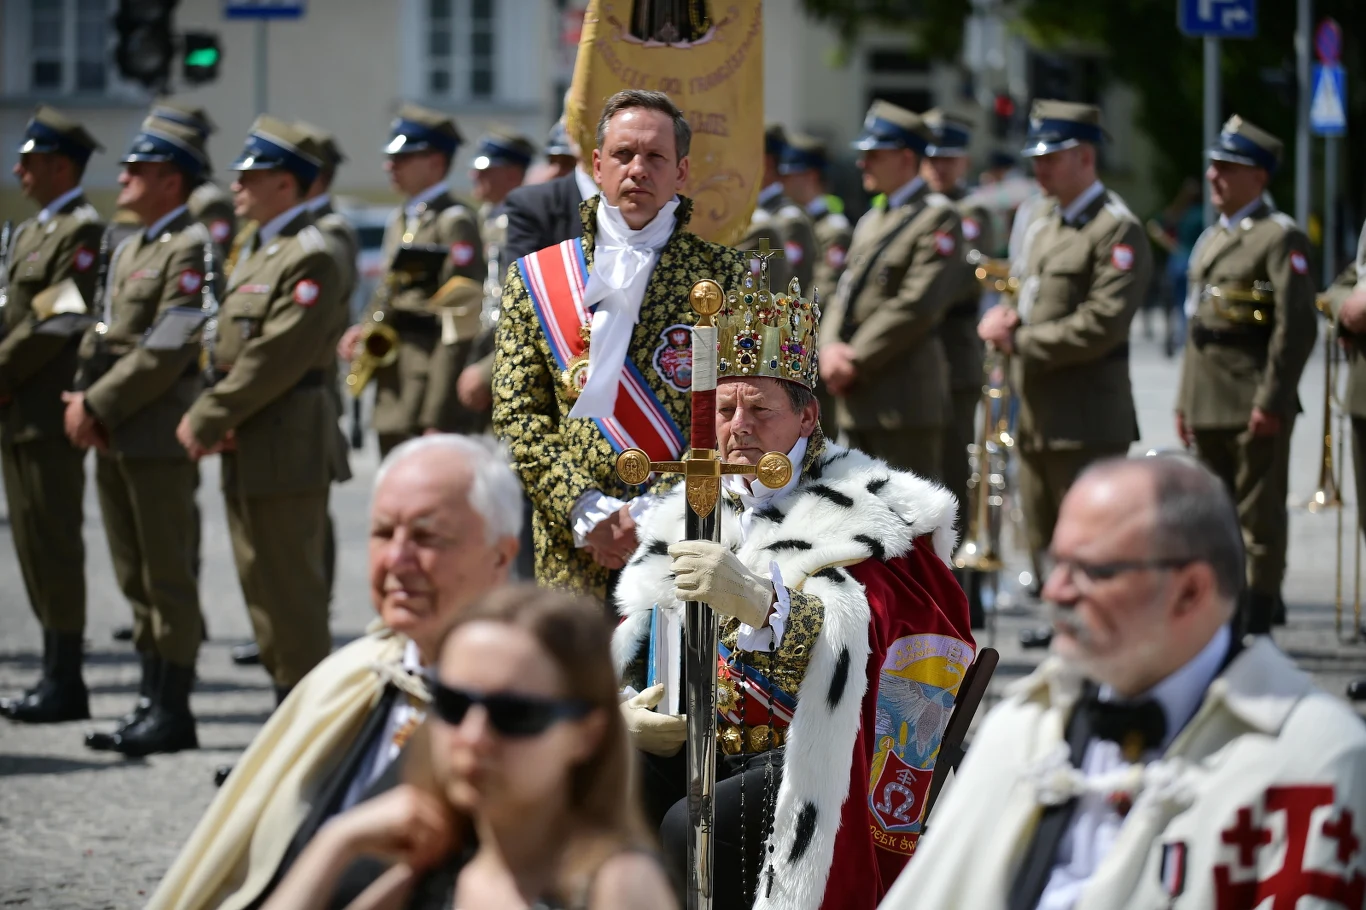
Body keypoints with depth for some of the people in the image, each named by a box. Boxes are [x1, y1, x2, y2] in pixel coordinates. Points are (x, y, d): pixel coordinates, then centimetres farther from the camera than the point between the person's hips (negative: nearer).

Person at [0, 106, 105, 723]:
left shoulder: (83, 232, -12)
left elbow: (56, 321, -18)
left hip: (50, 412, -10)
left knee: (53, 541, -7)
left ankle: (66, 684, -4)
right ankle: (54, 675, 17)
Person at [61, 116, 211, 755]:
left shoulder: (192, 248, -11)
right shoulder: (128, 250, 19)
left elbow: (167, 349, -18)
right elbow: (102, 334, 20)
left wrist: (98, 407, -15)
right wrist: (84, 400, 2)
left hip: (159, 433, -9)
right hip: (113, 435, 9)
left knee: (167, 576, -4)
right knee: (135, 577, 12)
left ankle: (172, 710, 0)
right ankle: (151, 698, 18)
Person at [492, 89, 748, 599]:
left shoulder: (726, 278, 7)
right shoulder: (534, 279, 11)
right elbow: (516, 417, 6)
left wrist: (652, 517, -11)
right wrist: (586, 513, -8)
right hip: (573, 552, 1)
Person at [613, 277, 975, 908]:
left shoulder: (865, 516, -3)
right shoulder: (696, 512, 19)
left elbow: (856, 636, -23)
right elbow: (630, 637, 18)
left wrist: (759, 599, -43)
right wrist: (622, 711, -6)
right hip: (690, 745, 6)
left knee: (692, 829, -32)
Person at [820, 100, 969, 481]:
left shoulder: (938, 217, -8)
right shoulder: (871, 221, 20)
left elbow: (919, 304, -17)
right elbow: (845, 295, 17)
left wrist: (856, 361, -16)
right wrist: (830, 347, -4)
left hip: (904, 397, -9)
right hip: (857, 401, 9)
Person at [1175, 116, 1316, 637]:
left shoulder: (1281, 238, -8)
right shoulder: (1210, 239, 18)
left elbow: (1297, 326, -15)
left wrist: (1272, 401, -20)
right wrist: (1185, 402, 17)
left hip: (1254, 405, -8)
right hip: (1208, 406, 8)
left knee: (1260, 517, -3)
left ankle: (1258, 627, 0)